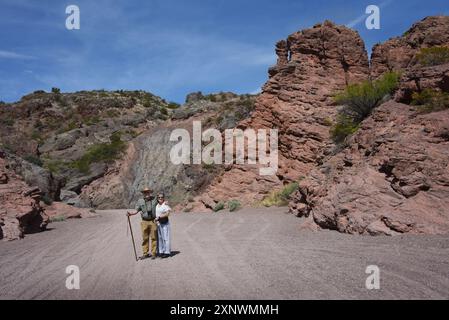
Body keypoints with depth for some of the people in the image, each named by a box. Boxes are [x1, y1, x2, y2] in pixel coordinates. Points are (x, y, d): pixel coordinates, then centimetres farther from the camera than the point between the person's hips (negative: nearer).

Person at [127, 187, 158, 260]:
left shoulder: (154, 200, 2)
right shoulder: (140, 201, 2)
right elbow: (136, 211, 4)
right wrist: (130, 214, -13)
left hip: (153, 221, -1)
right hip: (144, 222, 1)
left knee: (153, 238, 2)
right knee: (145, 238, 5)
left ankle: (153, 253, 10)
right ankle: (145, 254, 14)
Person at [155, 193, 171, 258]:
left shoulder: (165, 205, -8)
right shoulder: (156, 205, 13)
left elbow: (167, 214, -17)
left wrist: (159, 217, -19)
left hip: (165, 223, -6)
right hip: (158, 223, 7)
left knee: (165, 237, -4)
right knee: (159, 237, 10)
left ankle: (167, 252, 2)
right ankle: (161, 251, 19)